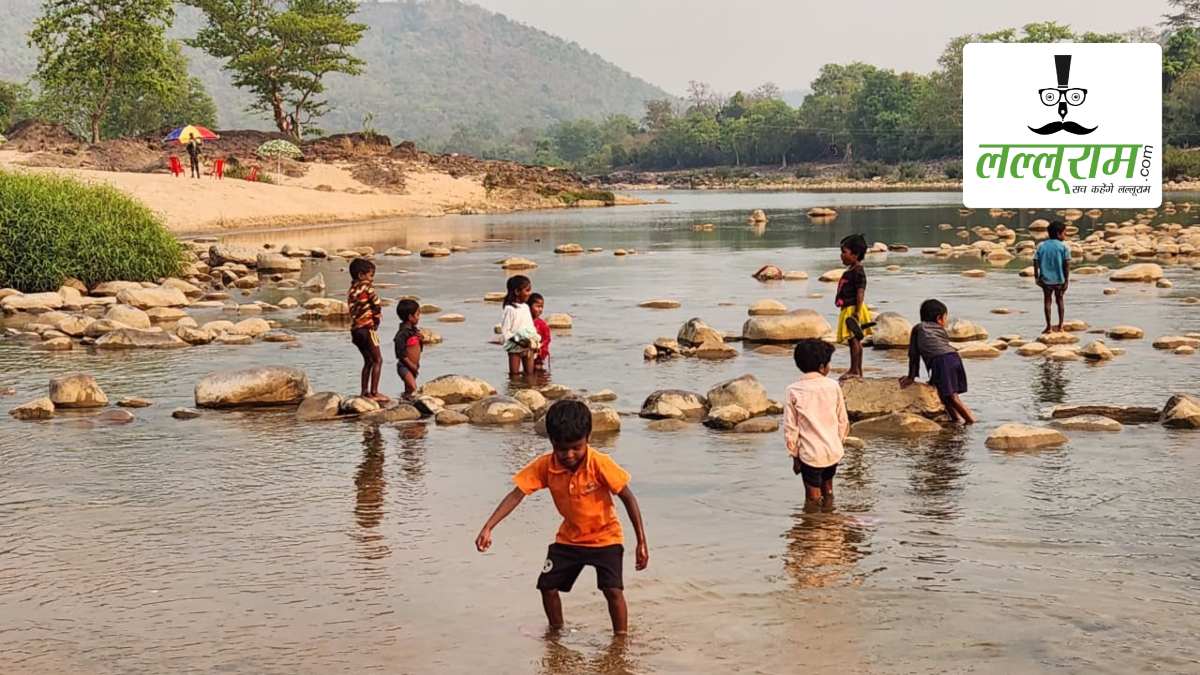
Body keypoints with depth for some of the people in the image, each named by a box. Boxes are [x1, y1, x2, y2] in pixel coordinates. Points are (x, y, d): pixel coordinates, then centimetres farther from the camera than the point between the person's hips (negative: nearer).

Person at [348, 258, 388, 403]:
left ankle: (365, 391, 18)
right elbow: (376, 304, -12)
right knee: (378, 360, -2)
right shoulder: (367, 286, -8)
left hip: (355, 330, 8)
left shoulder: (351, 290, 13)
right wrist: (377, 319, 3)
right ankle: (374, 392, -7)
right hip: (368, 327, -8)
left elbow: (352, 310, 10)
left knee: (368, 361, 18)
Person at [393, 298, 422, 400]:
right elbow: (400, 353, -20)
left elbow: (418, 349, 18)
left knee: (408, 389, 13)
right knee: (412, 387, -23)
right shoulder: (402, 333, -18)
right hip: (404, 366, -9)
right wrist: (411, 365, -18)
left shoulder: (415, 330, 9)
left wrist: (420, 338, -1)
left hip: (414, 366, 9)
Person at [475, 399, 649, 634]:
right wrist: (488, 527, -30)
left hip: (605, 536, -4)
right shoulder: (545, 466, -19)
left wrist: (642, 542, -17)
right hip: (569, 537, 4)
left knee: (612, 589, -17)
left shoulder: (600, 464, -27)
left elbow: (628, 498, -19)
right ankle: (556, 633, 28)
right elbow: (516, 495, -19)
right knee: (547, 586, 3)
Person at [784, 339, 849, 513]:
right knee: (827, 490, 22)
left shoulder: (793, 391, -10)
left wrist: (794, 455, 2)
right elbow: (843, 421, 4)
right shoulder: (833, 386, -3)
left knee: (813, 497, 6)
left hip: (810, 453, -3)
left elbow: (790, 428, -8)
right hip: (834, 451, 3)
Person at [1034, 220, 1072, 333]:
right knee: (1060, 300, 16)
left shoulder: (1041, 246, 0)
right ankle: (1060, 325, 18)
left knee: (1047, 300, 9)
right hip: (1060, 279, -1)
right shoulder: (1064, 247, -7)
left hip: (1046, 279, 1)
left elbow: (1036, 263, -2)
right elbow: (1067, 264, -10)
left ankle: (1048, 326, 8)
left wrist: (1037, 277, 5)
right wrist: (1066, 280, -5)